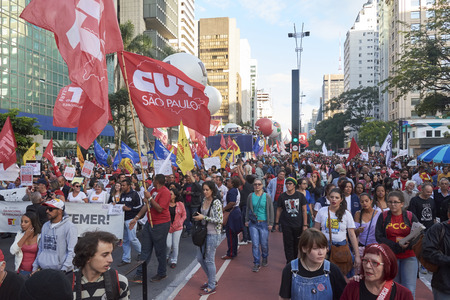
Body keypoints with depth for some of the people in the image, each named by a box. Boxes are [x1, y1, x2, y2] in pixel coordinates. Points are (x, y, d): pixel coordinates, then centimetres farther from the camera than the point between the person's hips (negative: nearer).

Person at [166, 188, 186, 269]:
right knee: (168, 245, -1)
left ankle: (174, 261, 22)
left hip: (177, 228, 0)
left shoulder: (180, 204, -4)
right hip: (167, 227, 0)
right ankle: (167, 256, 30)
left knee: (175, 245, 5)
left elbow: (184, 215, 3)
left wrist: (179, 223, -10)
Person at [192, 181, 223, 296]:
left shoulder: (216, 202, -16)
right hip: (204, 232, 9)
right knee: (200, 258, 15)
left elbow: (219, 220, -21)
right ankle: (212, 280, 33)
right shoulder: (204, 200, 8)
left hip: (213, 234, -9)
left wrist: (203, 217, -19)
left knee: (209, 260, 1)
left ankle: (211, 287, 17)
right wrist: (198, 217, 4)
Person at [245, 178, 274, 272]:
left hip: (264, 223, -1)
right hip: (253, 223, 1)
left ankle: (264, 258, 35)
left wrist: (270, 223, -2)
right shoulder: (250, 196, 3)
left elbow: (271, 210, 1)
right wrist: (246, 220, 8)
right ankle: (256, 263, 10)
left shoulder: (267, 196, -2)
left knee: (264, 243, 6)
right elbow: (248, 209, 12)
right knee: (255, 244, -2)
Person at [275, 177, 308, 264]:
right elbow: (279, 210, 8)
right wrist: (277, 223, 8)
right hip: (286, 225, -1)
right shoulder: (282, 196, 0)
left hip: (298, 224, 1)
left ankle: (294, 259, 34)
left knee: (296, 244, 13)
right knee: (288, 244, -2)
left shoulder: (300, 195, -2)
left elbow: (304, 210, 0)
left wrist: (305, 224, -3)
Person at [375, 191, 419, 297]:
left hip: (409, 256, 0)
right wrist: (397, 245, -16)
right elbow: (379, 237, -5)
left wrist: (407, 243, -19)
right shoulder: (383, 216, 0)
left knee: (409, 289, -4)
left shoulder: (410, 216, 1)